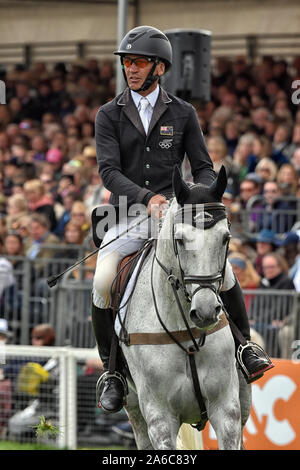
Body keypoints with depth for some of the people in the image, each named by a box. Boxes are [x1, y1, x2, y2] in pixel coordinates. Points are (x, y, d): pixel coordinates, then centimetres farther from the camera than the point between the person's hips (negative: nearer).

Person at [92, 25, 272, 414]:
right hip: (128, 215, 0)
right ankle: (111, 370, -9)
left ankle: (244, 349, 1)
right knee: (103, 281, -27)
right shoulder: (109, 116, 4)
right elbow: (108, 171, -8)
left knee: (222, 270, -22)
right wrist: (146, 198, -25)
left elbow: (203, 168, 8)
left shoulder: (183, 114, 7)